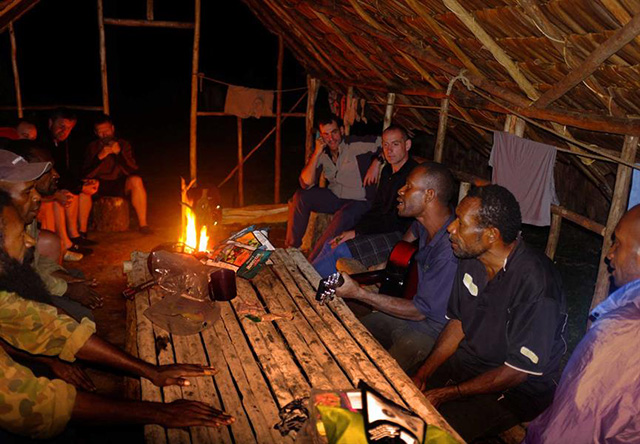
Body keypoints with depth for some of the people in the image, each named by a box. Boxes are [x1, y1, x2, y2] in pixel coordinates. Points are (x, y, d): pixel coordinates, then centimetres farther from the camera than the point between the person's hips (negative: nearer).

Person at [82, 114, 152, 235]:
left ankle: (143, 224, -26)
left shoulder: (123, 145, -2)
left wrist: (119, 153, -26)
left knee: (136, 181, -31)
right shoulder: (92, 147, -1)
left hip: (120, 184, 0)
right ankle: (82, 229, -24)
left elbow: (132, 170, -14)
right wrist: (100, 157, -26)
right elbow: (87, 174, -13)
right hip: (99, 185, 1)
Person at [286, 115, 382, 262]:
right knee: (300, 197, -10)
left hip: (359, 201, -6)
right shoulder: (322, 154, -1)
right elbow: (306, 183, -11)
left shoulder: (356, 144, -15)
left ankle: (312, 262, -28)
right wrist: (316, 153, -16)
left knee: (343, 215, -37)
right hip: (334, 196, 6)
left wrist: (376, 163, -28)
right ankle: (292, 247, -2)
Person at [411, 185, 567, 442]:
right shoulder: (472, 258, -4)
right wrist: (423, 374, -5)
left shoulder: (535, 282, -28)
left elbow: (518, 370, -22)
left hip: (519, 389, -7)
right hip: (470, 358, 7)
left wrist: (446, 394, -18)